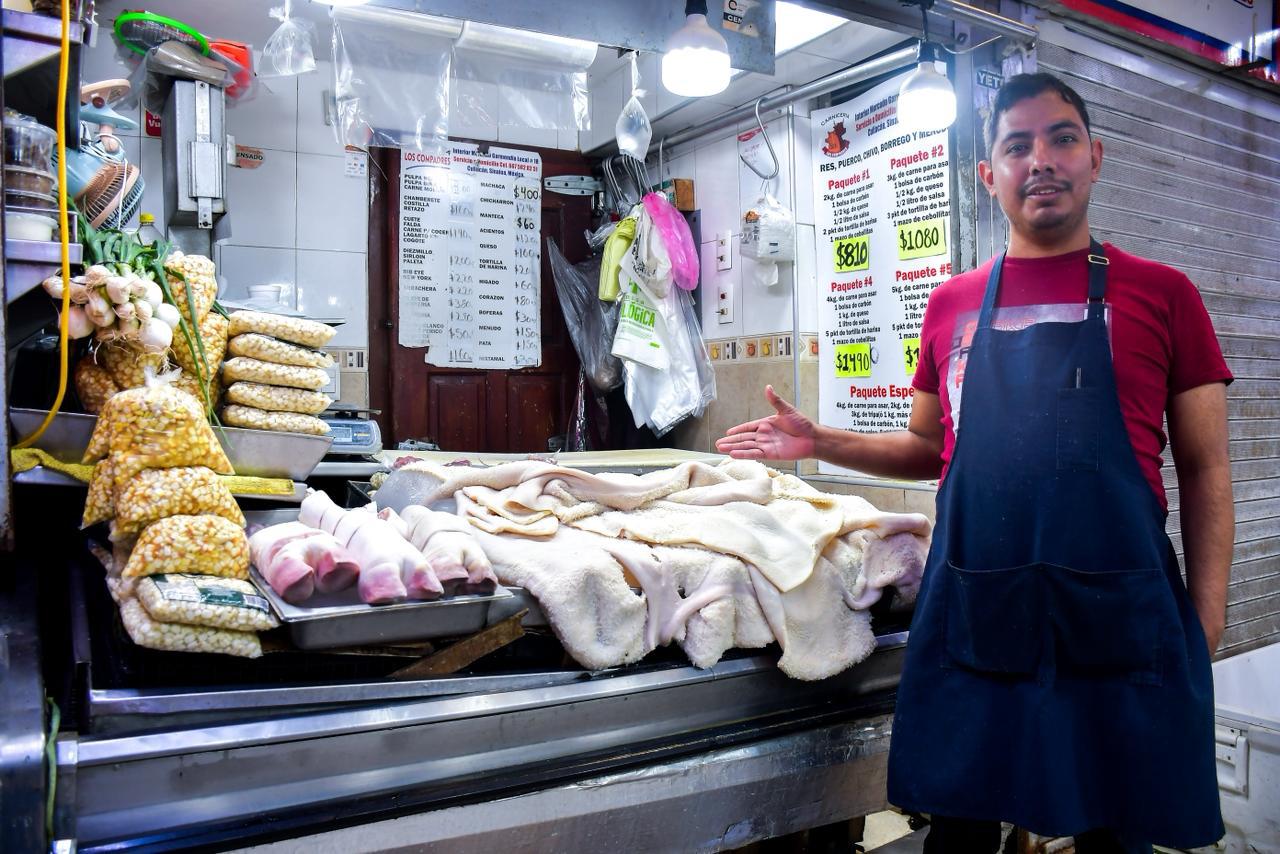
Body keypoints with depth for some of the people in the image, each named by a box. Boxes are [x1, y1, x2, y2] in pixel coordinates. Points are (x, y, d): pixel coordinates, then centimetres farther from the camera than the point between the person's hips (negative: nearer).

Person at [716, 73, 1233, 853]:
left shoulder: (1162, 293, 2)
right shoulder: (952, 303, 8)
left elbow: (1204, 471, 3)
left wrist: (1207, 620, -4)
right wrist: (820, 442, 4)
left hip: (1116, 611, -1)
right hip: (973, 607, 2)